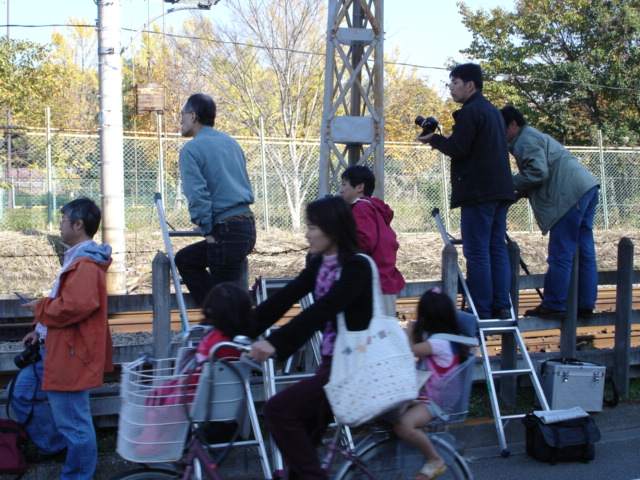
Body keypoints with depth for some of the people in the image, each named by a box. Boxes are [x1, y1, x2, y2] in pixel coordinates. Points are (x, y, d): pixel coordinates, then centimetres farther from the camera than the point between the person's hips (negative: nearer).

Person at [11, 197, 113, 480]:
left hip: (69, 354, -12)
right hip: (55, 348, 12)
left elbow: (75, 306, -32)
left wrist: (40, 308, -14)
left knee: (74, 424, -1)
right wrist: (42, 329, 13)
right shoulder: (78, 259, 15)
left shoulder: (85, 265, -21)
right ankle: (54, 446, 37)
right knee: (22, 395, 23)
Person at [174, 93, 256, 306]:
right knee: (184, 259, 22)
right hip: (248, 224, 9)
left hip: (228, 232, -9)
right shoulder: (231, 142, 17)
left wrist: (207, 230, -9)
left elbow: (197, 194, -17)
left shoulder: (191, 149, -7)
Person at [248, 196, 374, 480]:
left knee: (279, 408, -17)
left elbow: (320, 311, -29)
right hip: (331, 362, 9)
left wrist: (275, 343, -37)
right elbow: (285, 297, 4)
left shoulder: (357, 267, -17)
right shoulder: (320, 264, 8)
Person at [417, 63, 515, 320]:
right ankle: (501, 307, 8)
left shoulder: (470, 112, -10)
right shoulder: (493, 111, 20)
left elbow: (458, 149, -15)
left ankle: (482, 311, -6)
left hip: (479, 192, -9)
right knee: (497, 248, 9)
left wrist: (435, 139, 2)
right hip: (500, 190, 9)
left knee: (477, 251, -6)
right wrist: (442, 139, 17)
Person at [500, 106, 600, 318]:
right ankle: (585, 305, 15)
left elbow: (538, 172, -18)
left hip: (572, 195, -11)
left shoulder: (525, 140, -5)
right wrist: (520, 192, 12)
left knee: (560, 255, -6)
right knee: (584, 252, 11)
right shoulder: (535, 136, 27)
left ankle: (553, 306, -3)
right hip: (587, 187, 11)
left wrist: (510, 184, -6)